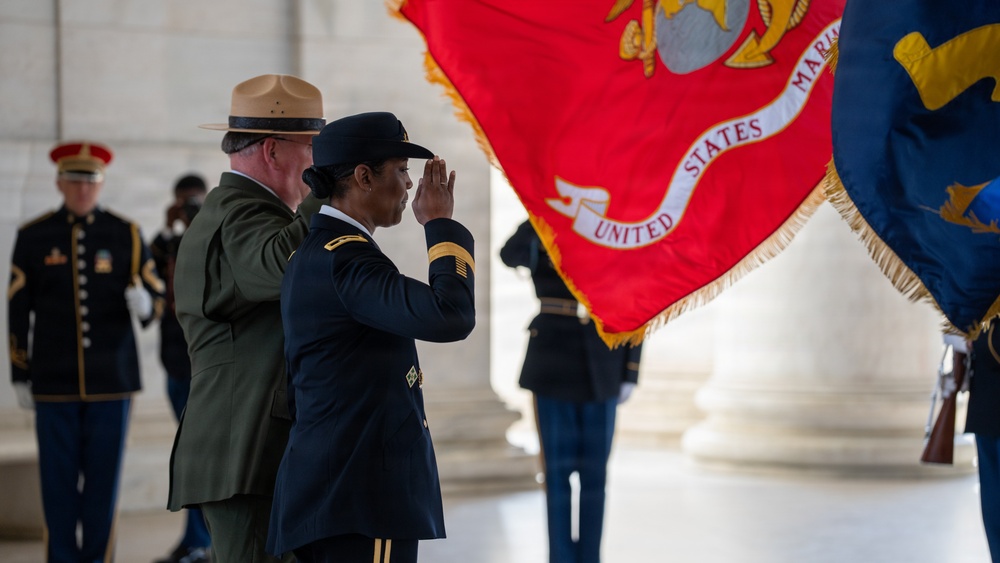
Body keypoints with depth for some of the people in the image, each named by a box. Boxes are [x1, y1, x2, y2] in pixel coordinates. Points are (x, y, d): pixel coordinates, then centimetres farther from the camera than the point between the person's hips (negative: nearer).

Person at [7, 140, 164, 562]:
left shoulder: (126, 235, 2)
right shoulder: (33, 237, 2)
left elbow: (156, 299, 1)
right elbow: (18, 311, 4)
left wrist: (144, 305, -24)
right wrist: (21, 378, 2)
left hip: (112, 381, 0)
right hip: (55, 383, 0)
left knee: (104, 479, 4)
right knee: (58, 480, 2)